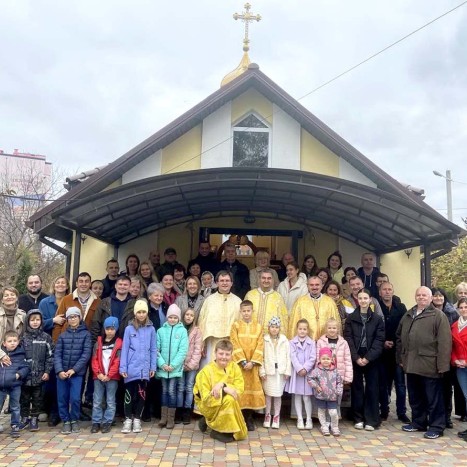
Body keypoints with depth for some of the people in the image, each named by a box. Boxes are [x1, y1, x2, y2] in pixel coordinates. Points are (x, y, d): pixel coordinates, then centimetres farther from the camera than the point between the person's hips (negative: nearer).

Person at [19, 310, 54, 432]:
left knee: (37, 398, 8)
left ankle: (34, 419, 21)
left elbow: (50, 356, 0)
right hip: (25, 374, 0)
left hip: (39, 374, 0)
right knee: (24, 398, 11)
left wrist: (47, 371, -5)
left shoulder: (46, 337, 0)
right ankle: (25, 418, 26)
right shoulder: (23, 337, 0)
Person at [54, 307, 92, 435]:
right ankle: (66, 421, 22)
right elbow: (57, 354, 1)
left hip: (77, 373, -2)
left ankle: (74, 421, 15)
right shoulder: (62, 335, 8)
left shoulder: (86, 334, 1)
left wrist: (74, 369, -13)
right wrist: (59, 371, -13)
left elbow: (86, 354, -6)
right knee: (62, 399, 5)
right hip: (62, 372, 2)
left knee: (75, 398, -7)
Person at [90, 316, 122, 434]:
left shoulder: (119, 343, 1)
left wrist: (109, 375, -12)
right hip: (98, 376, 2)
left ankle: (107, 422, 13)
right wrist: (98, 373, -9)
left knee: (110, 401, 4)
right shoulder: (98, 342, 10)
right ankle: (96, 422, 14)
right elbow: (94, 359, 4)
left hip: (112, 377, -2)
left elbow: (118, 361, -6)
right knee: (97, 401, 5)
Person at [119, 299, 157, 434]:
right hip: (131, 368, -1)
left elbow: (153, 349, 5)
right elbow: (124, 349, -2)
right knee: (130, 394, 6)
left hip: (144, 368, 1)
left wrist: (153, 367, 2)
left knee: (141, 394, 9)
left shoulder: (151, 329, 2)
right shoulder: (129, 329, -2)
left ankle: (137, 419, 22)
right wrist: (123, 367, -6)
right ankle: (128, 419, 20)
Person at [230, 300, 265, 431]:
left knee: (252, 387, 4)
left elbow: (260, 346, 0)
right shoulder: (235, 326, 1)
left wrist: (252, 362, -11)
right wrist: (243, 361, -14)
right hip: (239, 363, -1)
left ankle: (249, 419, 15)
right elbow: (235, 345, -6)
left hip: (253, 364, 2)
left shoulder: (258, 327, 6)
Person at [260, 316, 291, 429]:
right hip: (268, 371, -1)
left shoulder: (284, 340, 5)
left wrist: (287, 371, -1)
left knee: (278, 394, 4)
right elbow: (261, 356, -2)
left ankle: (276, 416, 16)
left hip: (280, 371, 1)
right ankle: (267, 415, 18)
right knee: (268, 394, 5)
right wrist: (262, 371, -7)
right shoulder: (264, 340, 0)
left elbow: (288, 356, 4)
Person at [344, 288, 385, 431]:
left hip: (371, 359, 0)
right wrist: (356, 357, -12)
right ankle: (358, 418, 14)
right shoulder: (350, 318, 4)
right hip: (355, 358, 1)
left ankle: (371, 420, 9)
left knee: (372, 388, 2)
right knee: (357, 387, 5)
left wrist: (368, 357, -12)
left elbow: (379, 340, -3)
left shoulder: (377, 319, 3)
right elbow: (348, 339, -1)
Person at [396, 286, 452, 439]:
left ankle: (436, 427, 14)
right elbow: (400, 338, 19)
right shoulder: (408, 315, 15)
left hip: (430, 365, -6)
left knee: (433, 398, 3)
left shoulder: (438, 316, -5)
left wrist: (442, 364, -17)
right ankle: (418, 422, 30)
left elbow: (444, 342, -12)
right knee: (415, 397, 16)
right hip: (411, 364, 6)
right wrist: (400, 358, 13)